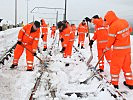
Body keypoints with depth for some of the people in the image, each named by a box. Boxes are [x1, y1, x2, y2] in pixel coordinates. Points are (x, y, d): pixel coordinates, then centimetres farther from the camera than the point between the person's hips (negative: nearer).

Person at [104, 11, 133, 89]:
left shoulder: (113, 26, -20)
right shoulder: (125, 21, 2)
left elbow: (111, 40, -15)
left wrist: (107, 48, 0)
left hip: (118, 50, -7)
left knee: (115, 66, 8)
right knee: (126, 66, 18)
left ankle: (114, 84, 17)